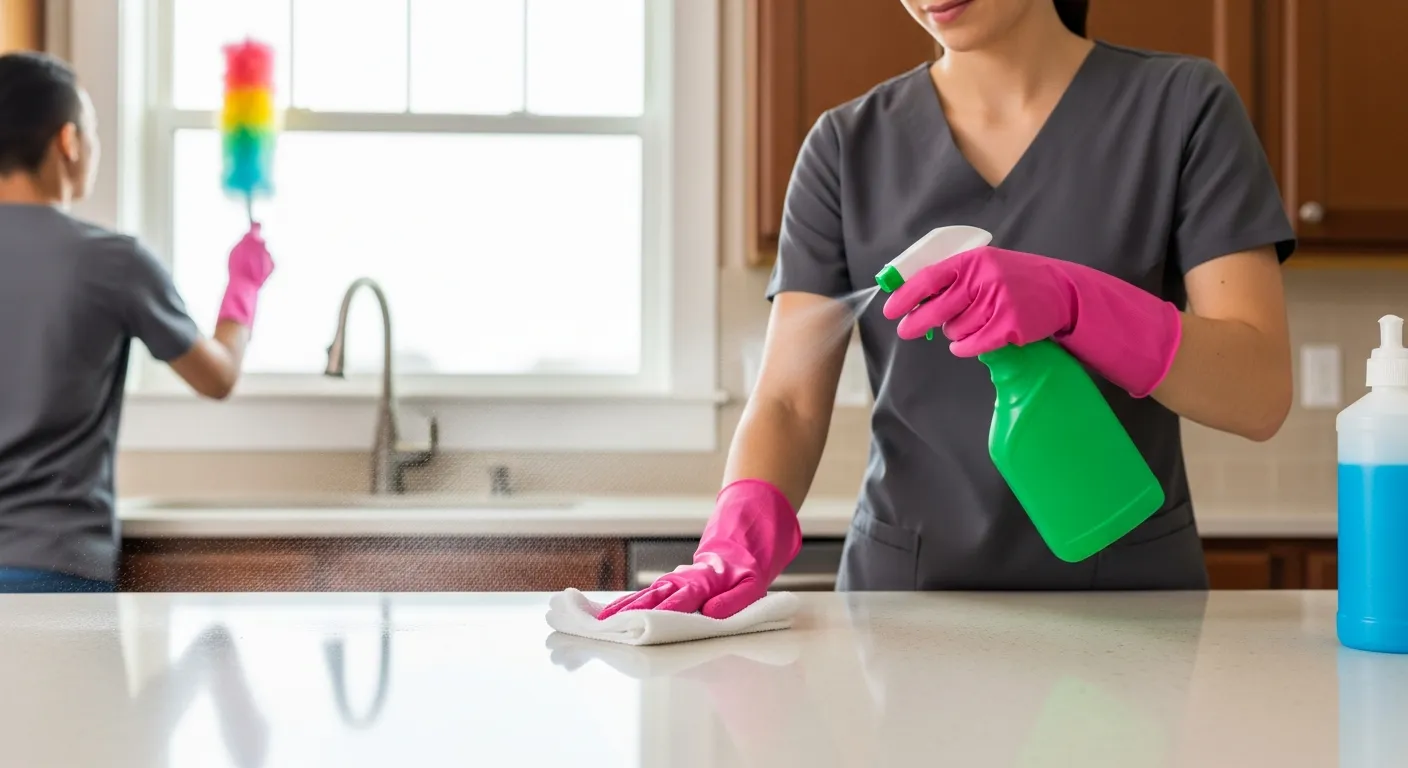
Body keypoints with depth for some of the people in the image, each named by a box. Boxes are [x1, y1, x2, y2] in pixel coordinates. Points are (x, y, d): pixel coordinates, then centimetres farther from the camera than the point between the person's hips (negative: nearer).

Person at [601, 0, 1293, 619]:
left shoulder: (1181, 107, -2)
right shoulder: (848, 146, 3)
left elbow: (1260, 393, -10)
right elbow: (789, 403, -4)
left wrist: (1071, 301, -28)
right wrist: (739, 540, -25)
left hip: (1128, 595, 1)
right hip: (904, 598, 0)